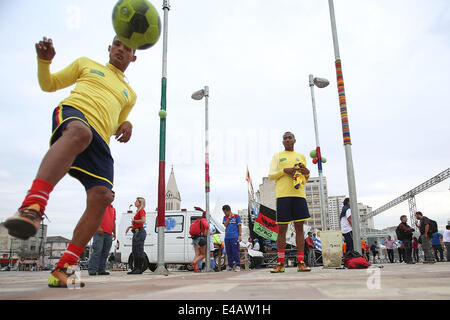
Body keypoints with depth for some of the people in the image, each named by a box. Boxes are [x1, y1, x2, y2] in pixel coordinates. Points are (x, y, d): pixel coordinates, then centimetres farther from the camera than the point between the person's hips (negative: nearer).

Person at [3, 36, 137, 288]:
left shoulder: (130, 94, 33)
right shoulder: (86, 64, 27)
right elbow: (48, 84, 26)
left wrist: (126, 126, 11)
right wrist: (44, 61, 6)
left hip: (98, 140, 3)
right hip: (72, 112, -3)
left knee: (102, 196, -20)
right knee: (79, 132, -43)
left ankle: (63, 269, -10)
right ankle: (32, 206, -56)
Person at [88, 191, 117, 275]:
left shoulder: (113, 209, 24)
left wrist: (114, 233, 16)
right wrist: (99, 227, -17)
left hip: (109, 234, 7)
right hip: (100, 232, -7)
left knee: (105, 253, 4)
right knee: (97, 251, -13)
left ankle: (101, 270, 6)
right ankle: (92, 270, -13)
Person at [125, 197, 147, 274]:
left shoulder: (142, 211, -7)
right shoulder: (138, 211, 21)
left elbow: (143, 220, -23)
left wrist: (134, 221, -10)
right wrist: (130, 226, 17)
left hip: (140, 232, -10)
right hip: (136, 232, 10)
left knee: (139, 251, -9)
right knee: (134, 251, 10)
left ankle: (140, 269, -7)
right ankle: (135, 268, 13)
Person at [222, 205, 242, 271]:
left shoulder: (236, 216, 2)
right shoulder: (225, 217, 16)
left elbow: (239, 226, 0)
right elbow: (225, 225, 1)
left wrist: (240, 235, -7)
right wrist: (229, 217, -4)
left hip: (234, 237, -5)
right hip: (227, 237, 5)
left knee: (235, 252, -8)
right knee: (229, 252, 8)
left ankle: (237, 265, -3)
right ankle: (230, 265, 16)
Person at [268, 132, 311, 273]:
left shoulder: (301, 157, 21)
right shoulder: (277, 156, 14)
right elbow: (271, 175, 6)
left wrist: (307, 173, 0)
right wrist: (285, 170, -10)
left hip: (299, 194, 3)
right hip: (282, 195, -2)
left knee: (299, 227, 0)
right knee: (282, 229, -2)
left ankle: (301, 262, 3)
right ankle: (280, 263, 3)